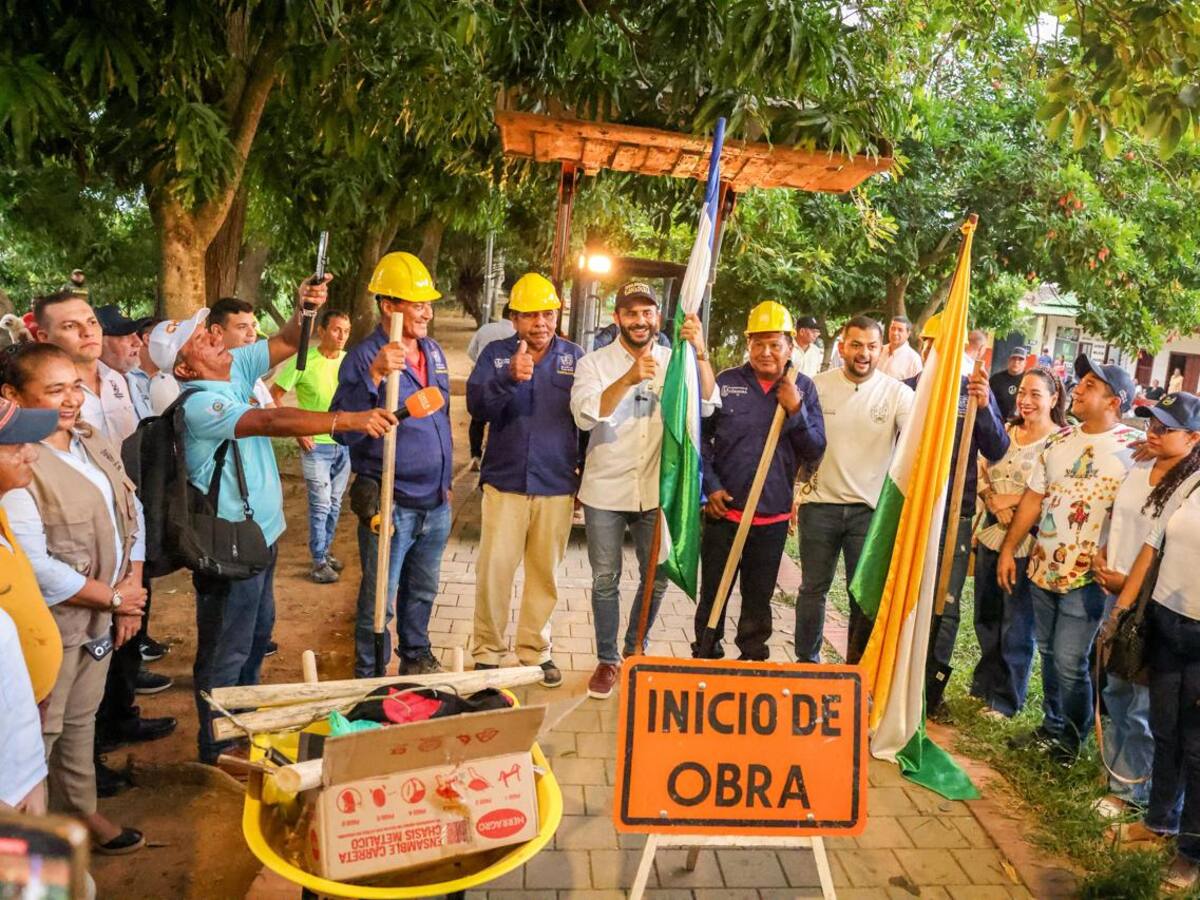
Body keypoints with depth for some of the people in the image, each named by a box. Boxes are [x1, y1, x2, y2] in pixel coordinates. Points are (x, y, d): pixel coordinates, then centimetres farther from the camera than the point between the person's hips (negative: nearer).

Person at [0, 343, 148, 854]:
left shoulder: (94, 442, 4)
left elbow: (130, 513, 9)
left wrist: (132, 588, -2)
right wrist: (113, 597, -15)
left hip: (98, 616, 8)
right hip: (49, 622, -7)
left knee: (81, 720, 22)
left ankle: (81, 812, 39)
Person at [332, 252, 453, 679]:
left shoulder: (433, 351, 8)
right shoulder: (364, 358, -15)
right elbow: (345, 430, -27)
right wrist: (374, 375, -38)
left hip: (435, 502, 7)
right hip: (390, 505, -7)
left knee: (423, 590, 22)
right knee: (379, 600, 6)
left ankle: (416, 657, 41)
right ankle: (370, 679, 24)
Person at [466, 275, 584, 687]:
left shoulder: (575, 356, 3)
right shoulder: (496, 353, 2)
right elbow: (477, 406, -12)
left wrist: (587, 474, 5)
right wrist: (509, 377, -30)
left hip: (557, 486, 1)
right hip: (505, 482, -1)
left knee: (545, 572, 11)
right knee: (494, 570, 1)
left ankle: (535, 649, 27)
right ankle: (487, 650, 17)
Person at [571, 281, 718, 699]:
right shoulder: (595, 363, -3)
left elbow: (706, 405, -13)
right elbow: (585, 415, -19)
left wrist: (700, 354, -28)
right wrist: (629, 379, -31)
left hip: (657, 490, 2)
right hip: (606, 490, -1)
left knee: (657, 577, 12)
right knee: (606, 579, 8)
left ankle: (636, 648, 35)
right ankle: (607, 659, 25)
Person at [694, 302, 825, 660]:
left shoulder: (802, 388, 0)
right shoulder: (726, 383, -3)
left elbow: (815, 450, -4)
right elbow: (700, 437, 2)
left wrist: (796, 410, -18)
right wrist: (711, 486, -6)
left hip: (773, 516, 1)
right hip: (724, 510, -1)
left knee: (759, 598, 15)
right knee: (713, 593, 10)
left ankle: (753, 658, 31)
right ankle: (705, 656, 27)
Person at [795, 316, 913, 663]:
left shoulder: (896, 392, -4)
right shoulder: (817, 385, -1)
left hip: (870, 508, -1)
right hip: (820, 504, 1)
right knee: (813, 588, 12)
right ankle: (806, 661, 29)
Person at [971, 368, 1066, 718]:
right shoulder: (1005, 432, 9)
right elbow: (981, 475, 9)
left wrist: (1009, 499, -13)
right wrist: (995, 506, -8)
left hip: (1027, 545, -6)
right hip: (990, 536, 6)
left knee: (1015, 626, 6)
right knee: (986, 618, 16)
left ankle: (1005, 699, 21)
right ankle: (984, 685, 34)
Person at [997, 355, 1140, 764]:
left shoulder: (1135, 447, -10)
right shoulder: (1058, 440, 7)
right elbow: (1033, 497, 11)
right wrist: (1008, 548, 8)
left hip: (1088, 576, -5)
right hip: (1043, 567, 5)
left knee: (1069, 662, -2)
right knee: (1048, 653, 16)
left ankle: (1071, 738, 21)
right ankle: (1050, 726, 33)